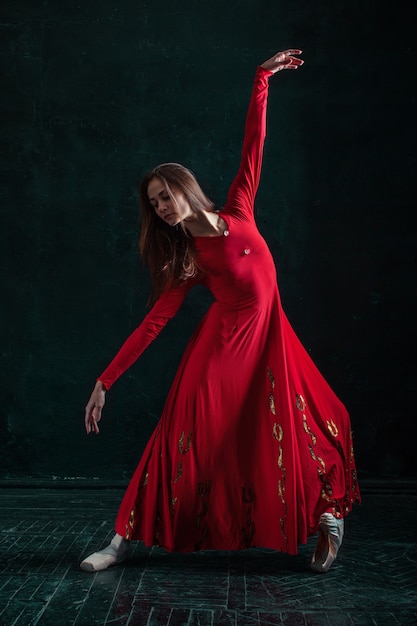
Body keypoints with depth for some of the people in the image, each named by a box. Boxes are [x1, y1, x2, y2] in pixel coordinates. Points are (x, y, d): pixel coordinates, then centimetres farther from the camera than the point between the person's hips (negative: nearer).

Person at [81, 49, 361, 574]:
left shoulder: (237, 212, 0)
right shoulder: (185, 260, -3)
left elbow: (253, 143, 1)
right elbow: (153, 323, -8)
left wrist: (262, 79, -1)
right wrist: (104, 382, -13)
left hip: (269, 338, 2)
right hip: (224, 342, -2)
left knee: (295, 433, 1)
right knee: (187, 432, -7)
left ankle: (328, 515, 24)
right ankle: (124, 540, 0)